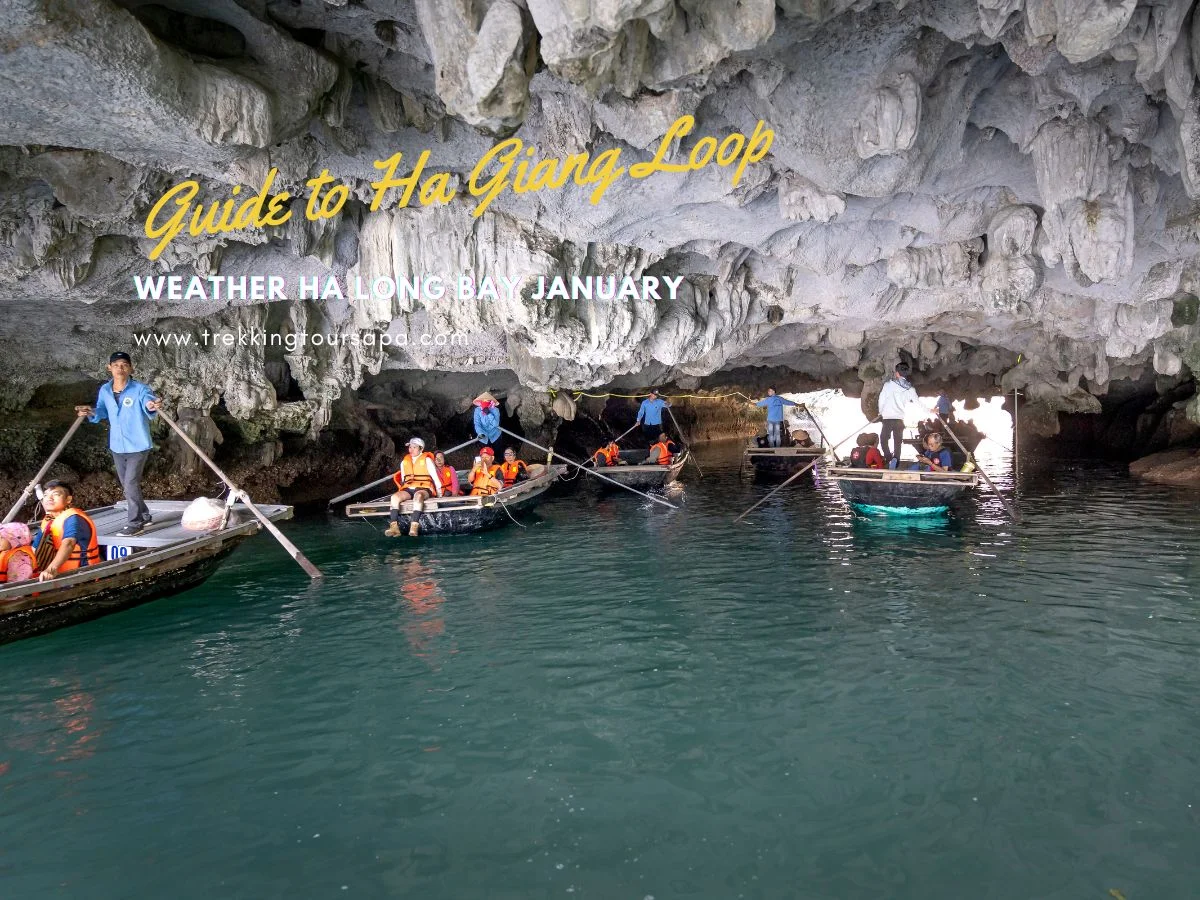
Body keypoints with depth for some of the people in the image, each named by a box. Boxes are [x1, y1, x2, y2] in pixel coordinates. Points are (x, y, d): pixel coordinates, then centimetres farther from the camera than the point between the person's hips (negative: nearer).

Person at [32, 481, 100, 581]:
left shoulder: (72, 518, -14)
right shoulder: (47, 521, 10)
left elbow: (68, 544, -31)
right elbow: (35, 549, 18)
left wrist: (52, 569, -44)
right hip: (63, 575, 7)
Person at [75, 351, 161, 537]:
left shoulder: (140, 389, -16)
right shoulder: (104, 390, 2)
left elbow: (148, 401, -35)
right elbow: (102, 411, 7)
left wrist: (151, 406, -60)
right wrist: (91, 412, -16)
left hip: (138, 445, -7)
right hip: (117, 446, 7)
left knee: (131, 483, -11)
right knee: (126, 485, 15)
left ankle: (135, 523, 0)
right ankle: (144, 516, 30)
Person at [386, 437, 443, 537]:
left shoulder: (427, 460, 7)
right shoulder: (404, 462, 21)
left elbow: (435, 477, 6)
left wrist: (439, 493, 4)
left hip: (424, 489, -4)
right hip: (408, 489, 4)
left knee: (418, 496, -41)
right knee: (395, 496, -28)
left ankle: (414, 526, -54)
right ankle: (394, 527, -41)